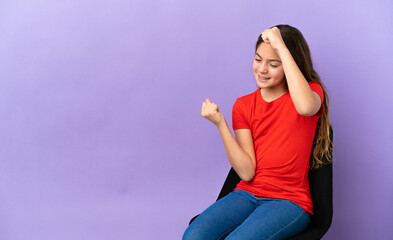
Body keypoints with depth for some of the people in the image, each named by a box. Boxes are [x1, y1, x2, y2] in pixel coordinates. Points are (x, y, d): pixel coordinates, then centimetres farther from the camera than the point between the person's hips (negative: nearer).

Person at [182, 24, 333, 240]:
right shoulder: (243, 105, 7)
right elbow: (247, 172, -3)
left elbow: (306, 107, -30)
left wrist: (281, 47, -23)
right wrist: (220, 124, -14)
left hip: (289, 201, -3)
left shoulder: (312, 91, 0)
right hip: (247, 194, 3)